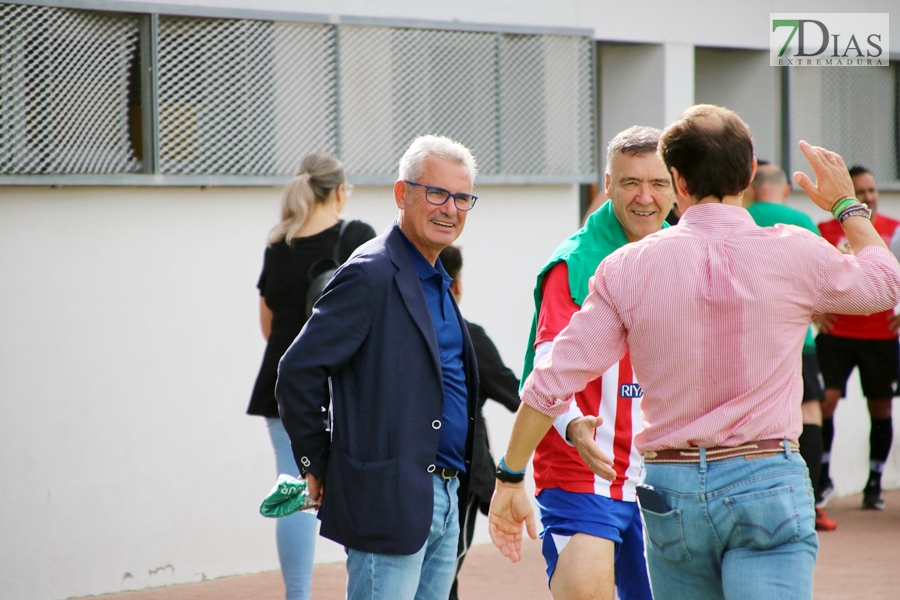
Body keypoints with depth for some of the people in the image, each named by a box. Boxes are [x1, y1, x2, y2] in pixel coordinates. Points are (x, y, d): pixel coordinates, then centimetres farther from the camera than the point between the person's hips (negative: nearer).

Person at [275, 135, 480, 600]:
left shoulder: (435, 281, 16)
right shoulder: (370, 275, -12)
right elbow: (298, 373, -16)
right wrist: (318, 467, -8)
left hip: (444, 501, 9)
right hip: (388, 503, -9)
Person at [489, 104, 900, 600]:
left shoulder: (629, 267, 0)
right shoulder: (794, 254, -3)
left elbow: (552, 382, 0)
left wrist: (510, 478, 11)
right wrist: (847, 204, 34)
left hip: (669, 487, 2)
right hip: (766, 483, -2)